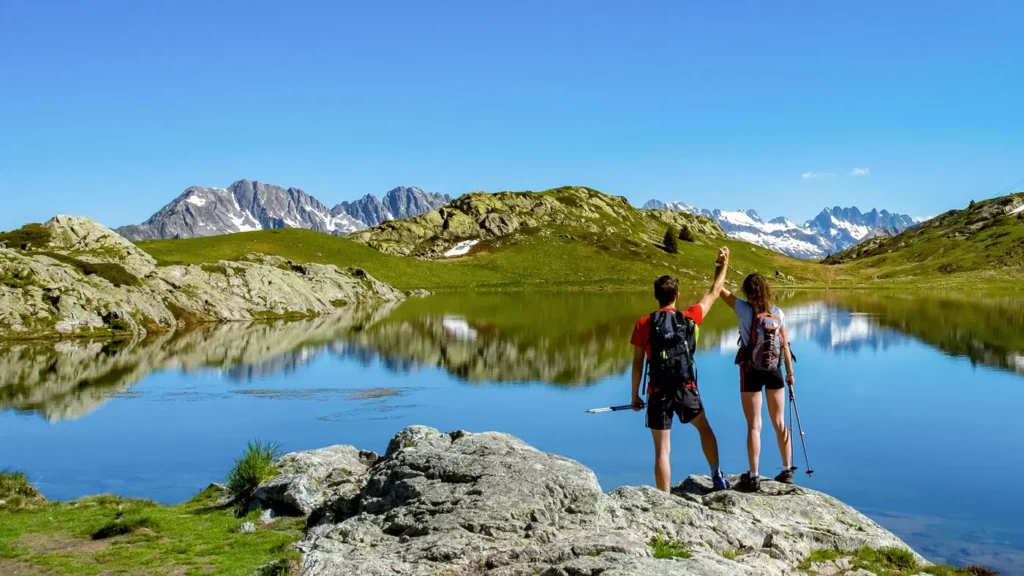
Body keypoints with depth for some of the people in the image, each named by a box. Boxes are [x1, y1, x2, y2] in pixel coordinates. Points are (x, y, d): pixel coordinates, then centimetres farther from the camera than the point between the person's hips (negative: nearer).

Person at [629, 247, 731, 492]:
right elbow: (713, 294, 14)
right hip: (686, 389, 1)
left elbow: (637, 364, -2)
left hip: (658, 392, -1)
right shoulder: (690, 318, -2)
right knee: (704, 428, 29)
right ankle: (717, 476, 32)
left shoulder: (643, 324, -4)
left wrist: (635, 395, 7)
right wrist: (723, 264, 27)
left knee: (662, 451, 2)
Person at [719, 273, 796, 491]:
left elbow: (721, 290, -3)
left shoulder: (745, 310, -11)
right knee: (779, 422, 14)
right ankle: (787, 471, 21)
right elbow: (785, 344, 2)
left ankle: (753, 477, 2)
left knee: (754, 425, 0)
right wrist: (790, 372, 11)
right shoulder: (778, 313, -1)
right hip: (775, 371, 3)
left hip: (751, 371, -3)